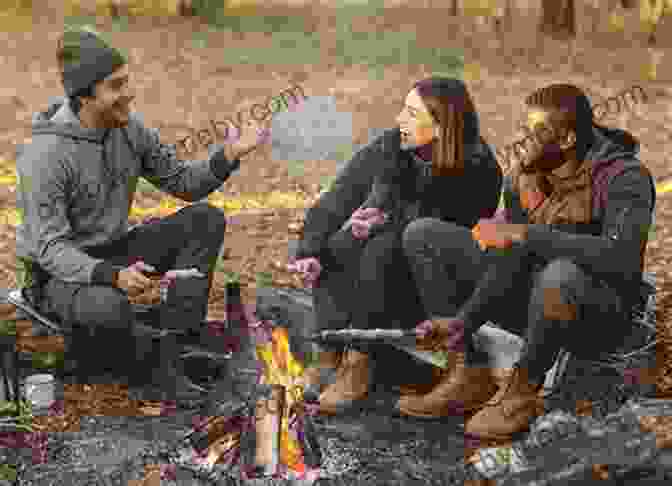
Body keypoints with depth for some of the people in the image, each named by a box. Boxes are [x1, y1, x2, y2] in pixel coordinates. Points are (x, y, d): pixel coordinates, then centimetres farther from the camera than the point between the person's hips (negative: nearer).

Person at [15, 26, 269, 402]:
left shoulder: (130, 129, -5)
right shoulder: (44, 155, -25)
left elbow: (183, 182, 3)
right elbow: (50, 248, -26)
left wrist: (229, 156, -16)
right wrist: (112, 276, -44)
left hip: (112, 252, 7)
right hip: (59, 273, -7)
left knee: (206, 220, -10)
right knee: (110, 306, -40)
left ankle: (169, 357, -15)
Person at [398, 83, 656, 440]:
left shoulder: (625, 177, -21)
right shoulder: (524, 179, -2)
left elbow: (621, 257, -38)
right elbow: (512, 263, -2)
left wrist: (524, 233, -36)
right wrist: (460, 320, -15)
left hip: (600, 315, -6)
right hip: (535, 304, 7)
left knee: (559, 276, -45)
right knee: (422, 235, -1)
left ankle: (521, 394, -15)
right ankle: (469, 377, -6)